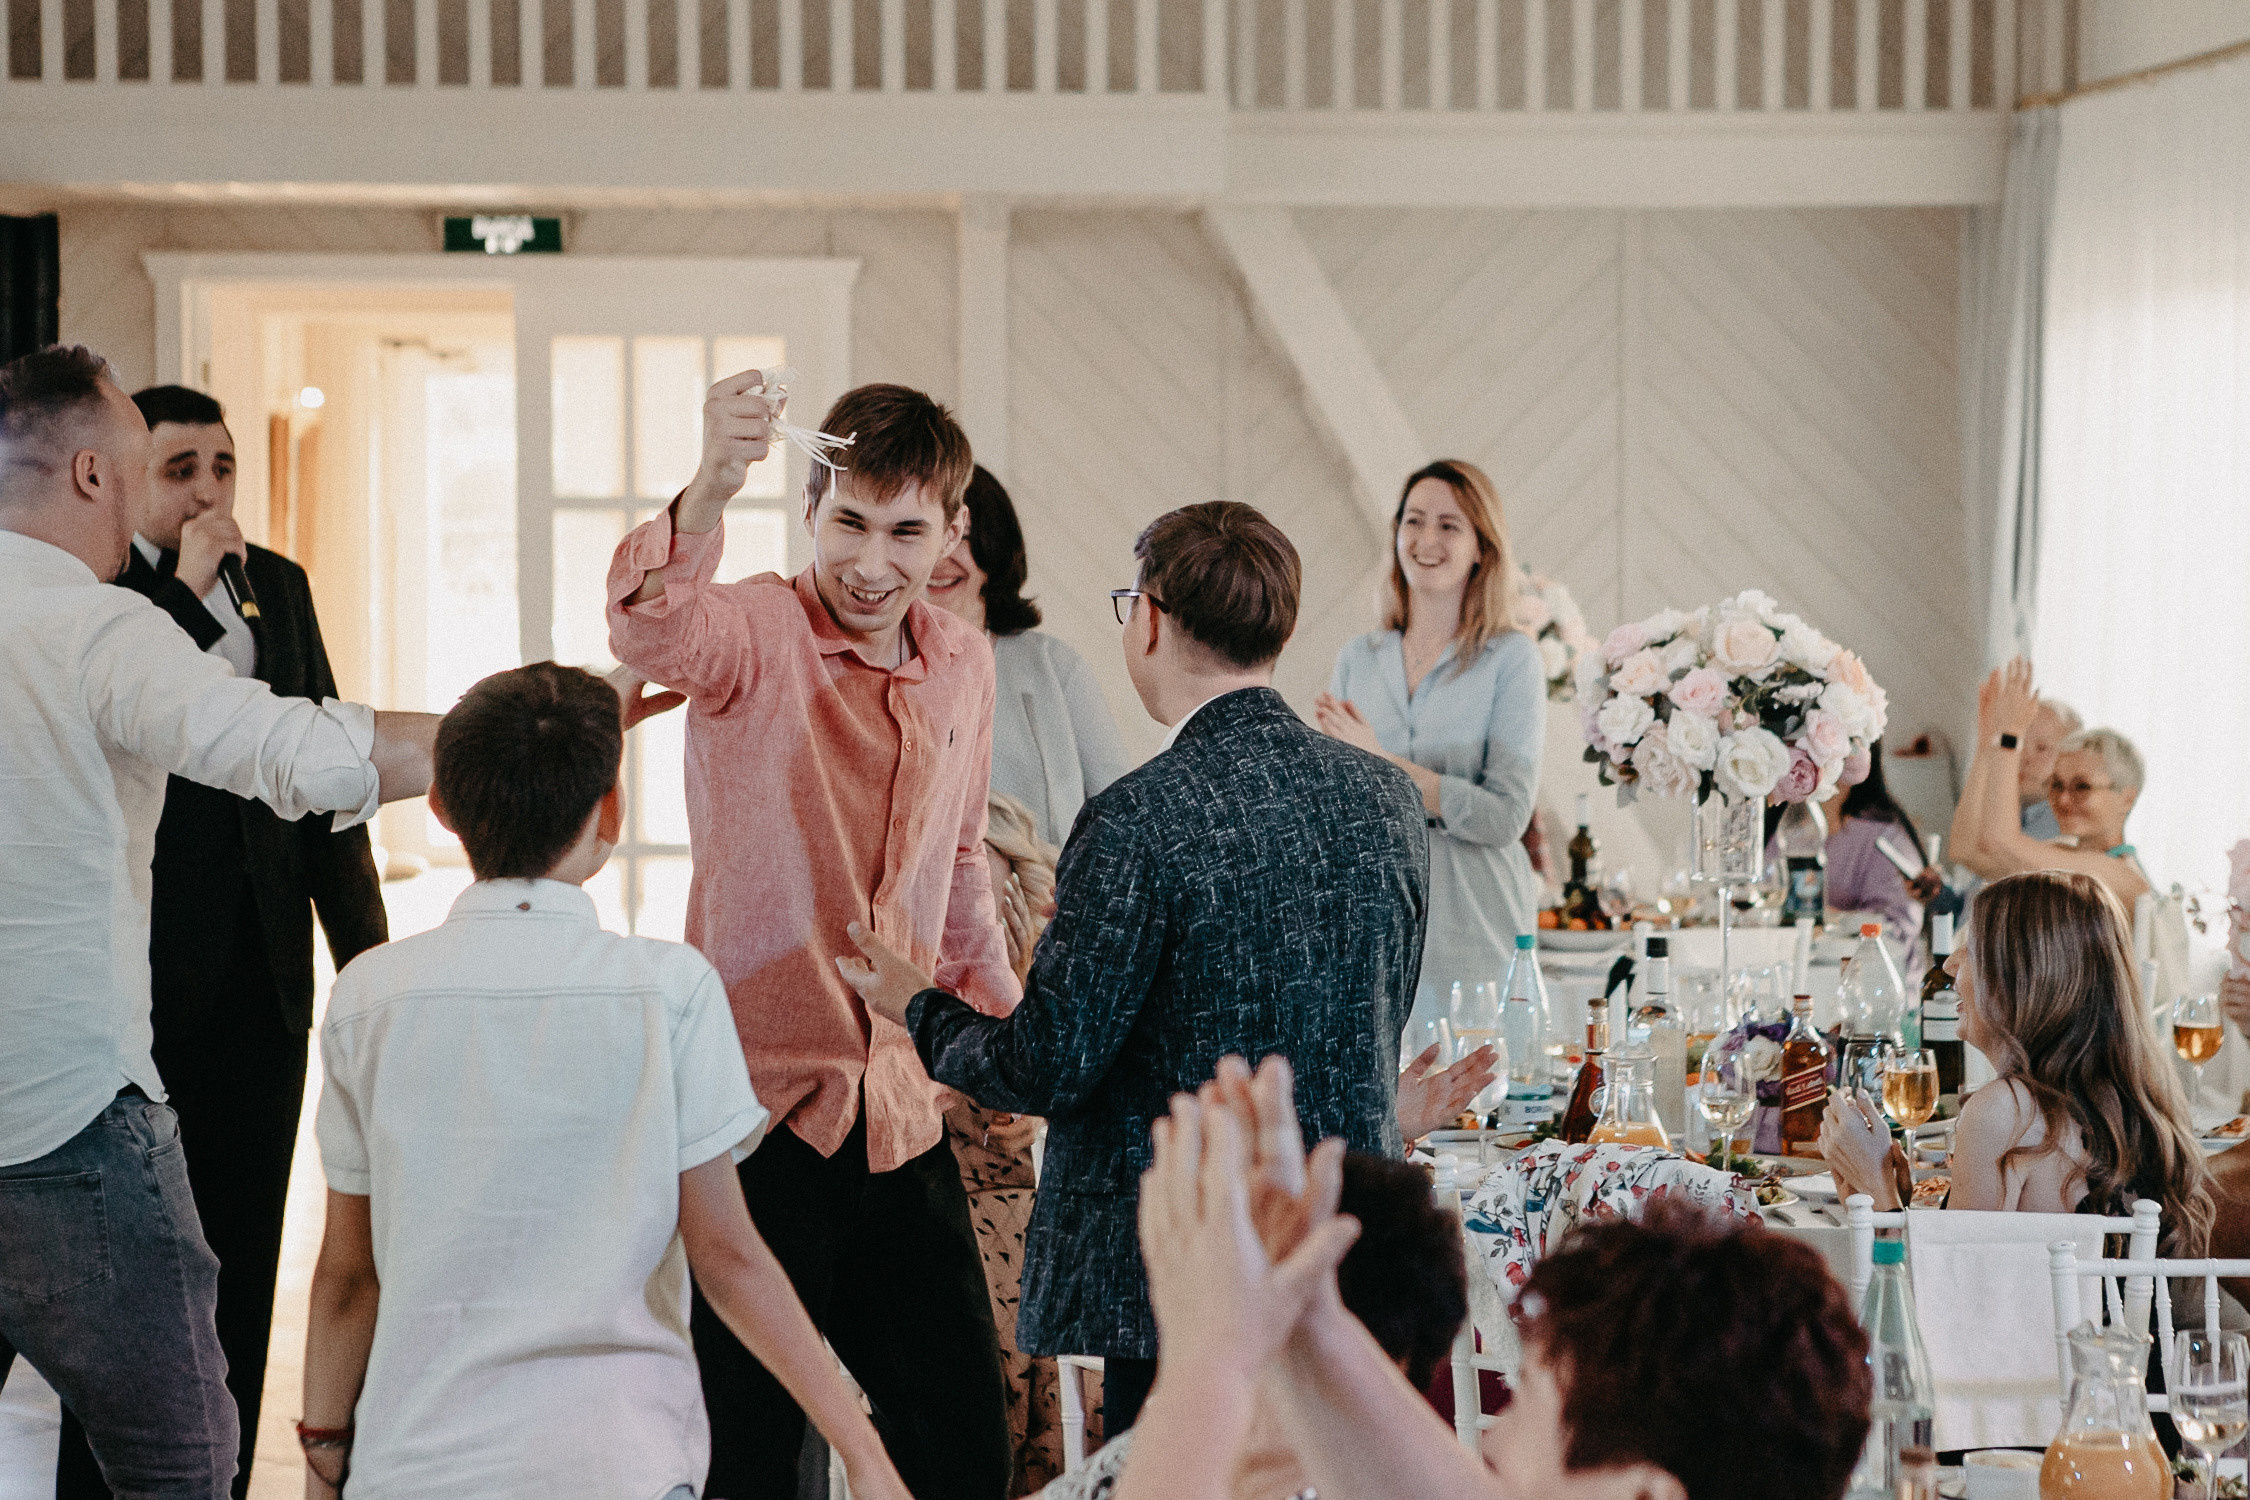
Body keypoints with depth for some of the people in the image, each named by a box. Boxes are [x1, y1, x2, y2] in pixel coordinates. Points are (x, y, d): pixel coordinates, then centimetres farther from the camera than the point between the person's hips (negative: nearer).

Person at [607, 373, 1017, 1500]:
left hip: (902, 1118, 6)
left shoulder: (963, 666, 10)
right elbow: (650, 630, -34)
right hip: (762, 1102, -6)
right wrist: (709, 491, -52)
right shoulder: (754, 631, -9)